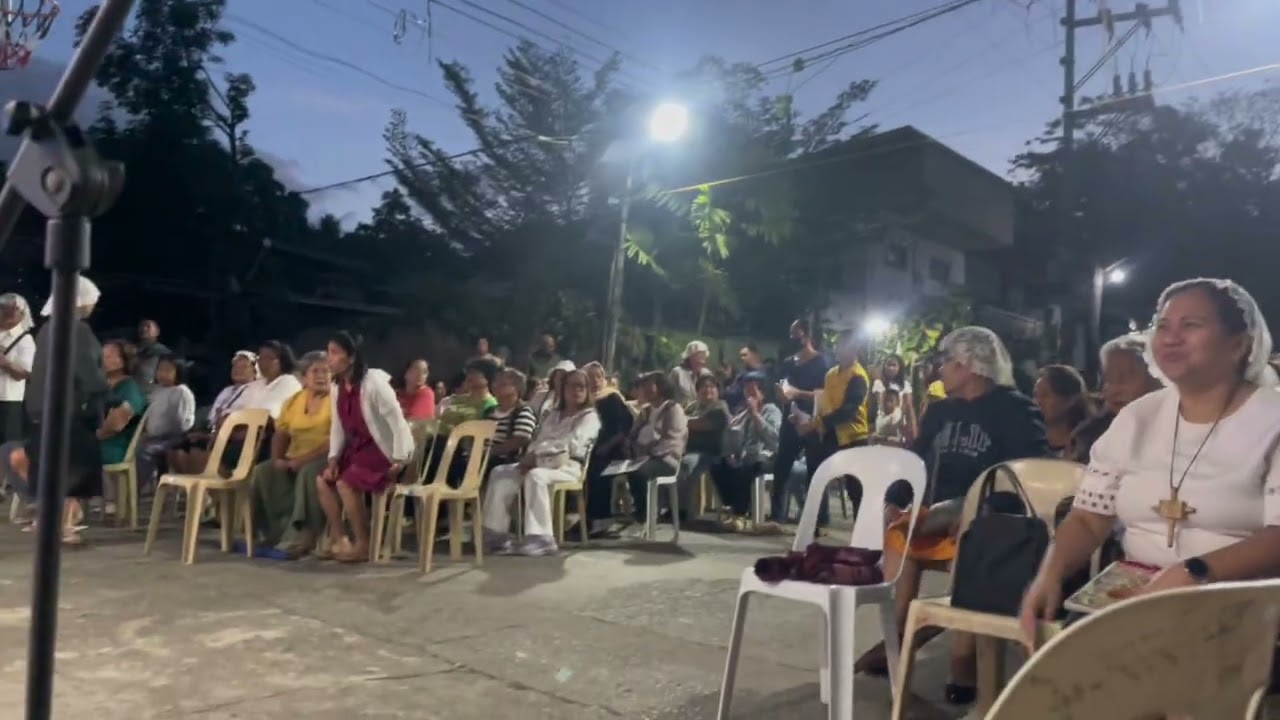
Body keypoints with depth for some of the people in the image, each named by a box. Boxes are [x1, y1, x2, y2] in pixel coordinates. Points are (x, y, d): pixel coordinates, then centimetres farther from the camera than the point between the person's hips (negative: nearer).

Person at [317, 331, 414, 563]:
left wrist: (399, 460, -21)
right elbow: (337, 428, 9)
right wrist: (333, 460, -3)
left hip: (381, 450, -8)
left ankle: (363, 544, -9)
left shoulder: (373, 383, -20)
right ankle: (338, 538, 5)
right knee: (323, 480, -6)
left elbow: (397, 421, -21)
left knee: (345, 484, -24)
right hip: (356, 449, 8)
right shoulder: (337, 389, 5)